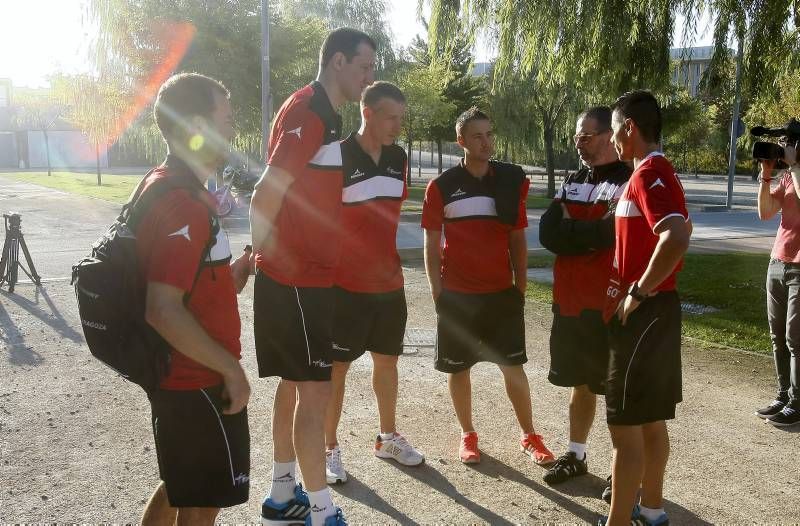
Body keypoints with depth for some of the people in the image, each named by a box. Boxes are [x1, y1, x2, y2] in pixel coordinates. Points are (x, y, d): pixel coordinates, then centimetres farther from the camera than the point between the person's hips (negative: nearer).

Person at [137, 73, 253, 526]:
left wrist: (228, 275, 7)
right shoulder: (184, 204, -24)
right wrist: (232, 369, -21)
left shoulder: (167, 187, 8)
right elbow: (164, 312, -29)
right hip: (199, 383, -10)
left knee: (180, 487, 24)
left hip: (181, 375, 10)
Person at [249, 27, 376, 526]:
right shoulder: (306, 111, -17)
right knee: (315, 389, -5)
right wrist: (264, 256, -14)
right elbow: (266, 196, -22)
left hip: (309, 277, 10)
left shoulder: (327, 115, 14)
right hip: (296, 280, -10)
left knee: (296, 383, 16)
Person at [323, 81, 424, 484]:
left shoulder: (398, 158, 6)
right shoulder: (338, 157, -14)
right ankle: (330, 448, 16)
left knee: (387, 360, 17)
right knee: (338, 366, 4)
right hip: (347, 284, -6)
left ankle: (388, 438, 32)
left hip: (390, 282, 6)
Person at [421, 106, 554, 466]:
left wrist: (520, 287, 4)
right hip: (457, 294, -1)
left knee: (513, 366, 6)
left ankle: (529, 436, 20)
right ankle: (468, 435, 24)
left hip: (502, 292, 1)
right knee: (458, 367, 7)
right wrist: (438, 292, -5)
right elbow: (431, 244, 0)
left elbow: (518, 239, 7)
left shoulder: (512, 181, 3)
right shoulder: (442, 186, -3)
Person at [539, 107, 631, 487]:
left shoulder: (629, 182, -10)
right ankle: (575, 455, 32)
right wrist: (589, 234, -13)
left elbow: (607, 233, -23)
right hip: (569, 301, 7)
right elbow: (548, 233, 1)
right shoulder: (572, 182, 12)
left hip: (608, 305, -7)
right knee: (580, 383, 19)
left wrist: (570, 231, -8)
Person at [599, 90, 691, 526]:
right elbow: (682, 231, 27)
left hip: (642, 313, -10)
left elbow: (677, 238, -34)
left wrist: (639, 292, -23)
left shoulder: (647, 174, -18)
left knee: (625, 424, -4)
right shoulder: (656, 172, 14)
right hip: (655, 310, 10)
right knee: (650, 418, 18)